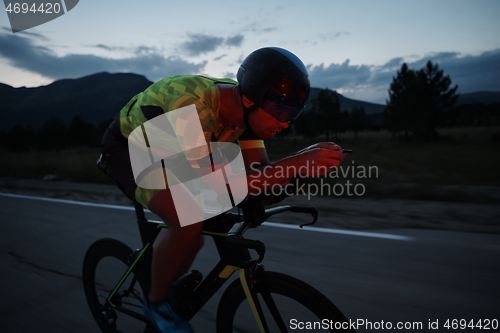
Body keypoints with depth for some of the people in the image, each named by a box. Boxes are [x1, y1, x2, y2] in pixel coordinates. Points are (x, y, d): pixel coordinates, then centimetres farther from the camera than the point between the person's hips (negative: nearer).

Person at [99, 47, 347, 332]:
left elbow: (262, 169, -12)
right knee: (190, 220, -28)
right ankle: (157, 304, -2)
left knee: (194, 238, 7)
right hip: (126, 149, -7)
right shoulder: (193, 105, -39)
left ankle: (165, 293, 34)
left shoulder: (243, 108, -16)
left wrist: (299, 164, -32)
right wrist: (294, 164, -46)